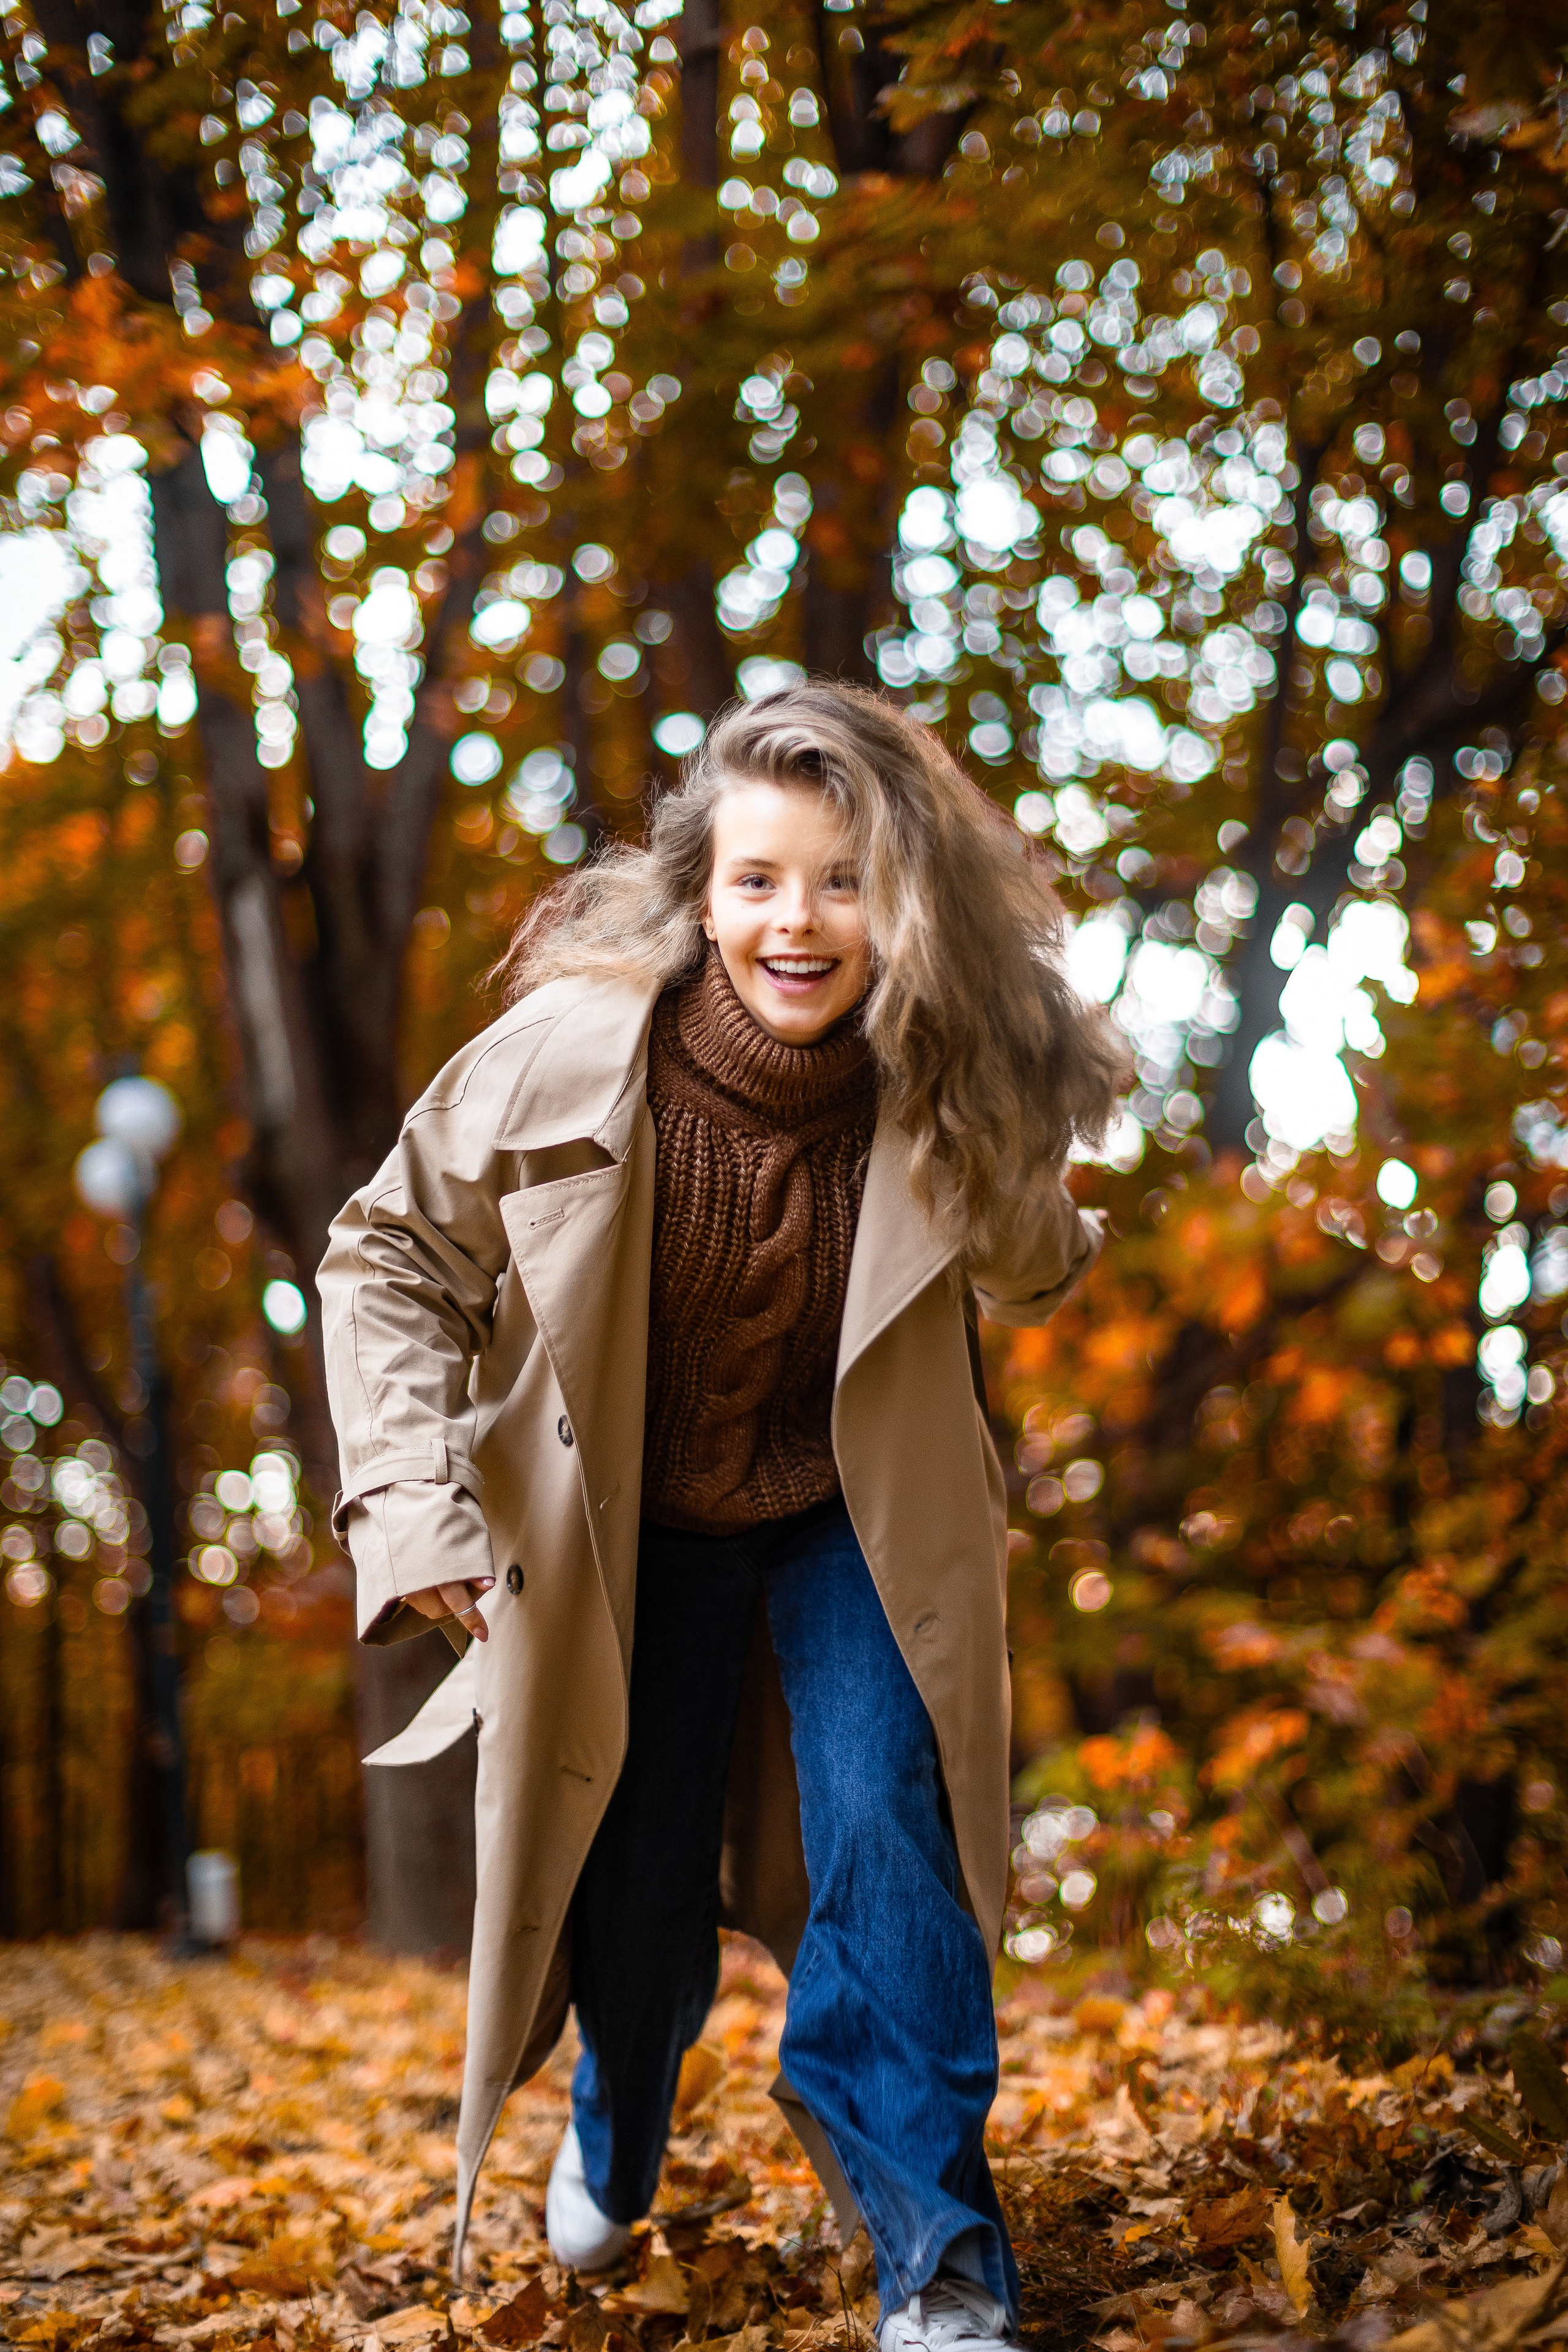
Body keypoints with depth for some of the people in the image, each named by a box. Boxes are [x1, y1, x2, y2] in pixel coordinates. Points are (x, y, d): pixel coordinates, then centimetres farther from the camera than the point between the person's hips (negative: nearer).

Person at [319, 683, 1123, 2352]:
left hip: (851, 1523, 0)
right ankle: (615, 2148, 46)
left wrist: (1026, 1208, -22)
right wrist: (411, 1498, -18)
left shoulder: (943, 1089, -20)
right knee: (636, 1884, 11)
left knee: (885, 1832, -19)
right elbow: (392, 1256, -9)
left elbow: (1028, 1285, 0)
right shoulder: (571, 1053, -24)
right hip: (631, 1536, 0)